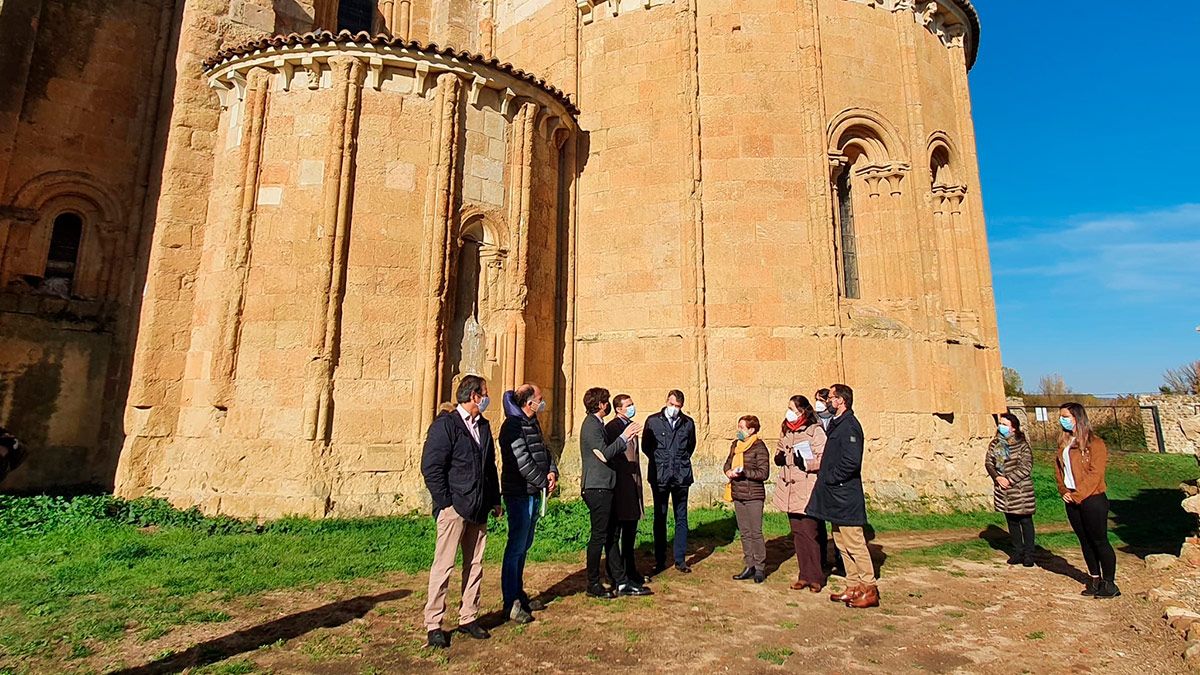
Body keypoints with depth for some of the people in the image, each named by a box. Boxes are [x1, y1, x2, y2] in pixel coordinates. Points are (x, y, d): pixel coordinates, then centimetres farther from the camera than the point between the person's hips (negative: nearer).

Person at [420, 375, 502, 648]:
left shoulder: (483, 426, 13)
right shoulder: (445, 424, -10)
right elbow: (430, 466, -14)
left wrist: (495, 500, 15)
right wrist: (445, 503, -15)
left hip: (478, 510, 7)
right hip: (453, 508, -7)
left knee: (475, 565, 13)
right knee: (444, 566, 0)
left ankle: (468, 618, 25)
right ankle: (433, 624, 12)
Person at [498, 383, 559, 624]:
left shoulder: (533, 424, 13)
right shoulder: (513, 426, -16)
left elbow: (544, 450, 15)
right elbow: (522, 462, -20)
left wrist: (552, 471, -4)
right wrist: (545, 483, -12)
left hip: (535, 493, 9)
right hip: (519, 494, -9)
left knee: (524, 546, 17)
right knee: (516, 547, -3)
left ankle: (519, 594, 29)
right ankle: (511, 604, 5)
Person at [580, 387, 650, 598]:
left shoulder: (596, 424, 17)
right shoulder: (591, 425, -15)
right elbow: (605, 454, -22)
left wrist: (625, 439, 11)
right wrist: (624, 437, -14)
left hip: (603, 487, 10)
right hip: (597, 488, -10)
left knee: (610, 536, 12)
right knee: (599, 536, -2)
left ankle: (620, 582, 19)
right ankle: (593, 584, 9)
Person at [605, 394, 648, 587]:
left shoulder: (631, 426, 15)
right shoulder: (611, 428, -12)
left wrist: (637, 480, 18)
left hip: (633, 484, 9)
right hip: (620, 486, -9)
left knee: (630, 530, 16)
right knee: (616, 530, 1)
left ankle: (631, 571, 27)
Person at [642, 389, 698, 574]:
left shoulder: (688, 423, 5)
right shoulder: (652, 420, 0)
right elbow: (645, 446, 8)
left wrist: (682, 461, 11)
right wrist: (659, 461, 6)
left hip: (681, 476, 2)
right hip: (659, 476, -1)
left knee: (681, 519, 7)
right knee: (660, 519, 5)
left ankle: (680, 559, 17)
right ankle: (660, 560, 14)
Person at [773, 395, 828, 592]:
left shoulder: (815, 431, -9)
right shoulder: (785, 430, 13)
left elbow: (823, 459, -13)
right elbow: (779, 451, 24)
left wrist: (806, 463, -26)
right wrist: (778, 458, 3)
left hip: (808, 492, -7)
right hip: (790, 491, 7)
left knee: (810, 534, -2)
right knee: (797, 534, 11)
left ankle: (816, 577, 11)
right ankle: (804, 575, 21)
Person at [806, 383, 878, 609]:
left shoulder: (849, 425, -16)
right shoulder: (836, 424, 15)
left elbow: (852, 461, -25)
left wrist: (830, 478, -16)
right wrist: (826, 478, 9)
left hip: (846, 497, -10)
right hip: (835, 497, 10)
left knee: (854, 543, -2)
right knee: (842, 543, 15)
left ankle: (869, 590, 8)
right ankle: (854, 587, 23)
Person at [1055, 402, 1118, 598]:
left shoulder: (1094, 443, -11)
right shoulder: (1064, 444, 12)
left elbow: (1095, 474, -15)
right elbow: (1058, 469, 13)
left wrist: (1078, 496, -16)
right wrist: (1064, 491, 0)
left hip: (1092, 499, -7)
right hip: (1072, 501, 7)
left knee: (1099, 541, 1)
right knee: (1085, 541, 14)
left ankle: (1109, 584, 13)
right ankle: (1095, 580, 25)